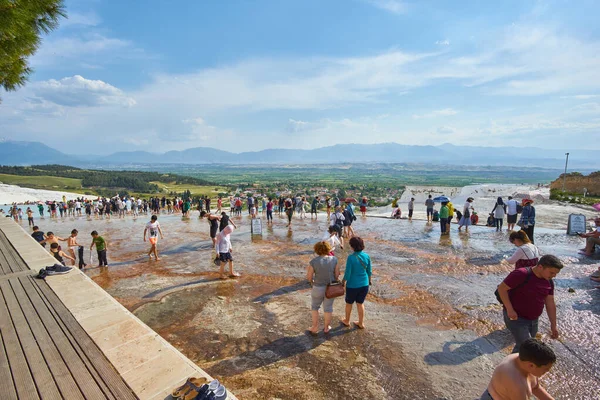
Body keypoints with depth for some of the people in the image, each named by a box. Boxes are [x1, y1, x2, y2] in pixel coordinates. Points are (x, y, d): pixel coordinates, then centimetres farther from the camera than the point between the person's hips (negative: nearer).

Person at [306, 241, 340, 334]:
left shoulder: (313, 261, -20)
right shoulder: (334, 259, -14)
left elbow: (309, 278, -12)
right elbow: (337, 275, -5)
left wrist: (308, 270, 8)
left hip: (318, 288, -2)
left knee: (314, 307, 24)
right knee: (328, 308, 22)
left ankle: (315, 327, 32)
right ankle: (326, 328, 38)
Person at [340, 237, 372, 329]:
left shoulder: (351, 258, -23)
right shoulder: (366, 256, -9)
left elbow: (347, 273, -17)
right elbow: (369, 271, 2)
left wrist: (343, 282, -1)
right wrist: (369, 281, 20)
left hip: (352, 285, -4)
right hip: (364, 285, 4)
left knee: (349, 303, 19)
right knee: (360, 303, 22)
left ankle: (347, 321, 39)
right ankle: (361, 323, 34)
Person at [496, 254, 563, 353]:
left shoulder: (549, 282, 1)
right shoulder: (521, 274, -23)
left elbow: (550, 304, 7)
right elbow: (502, 288, -21)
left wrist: (553, 325, 8)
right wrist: (509, 309, -25)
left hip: (533, 320, 8)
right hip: (515, 318, -8)